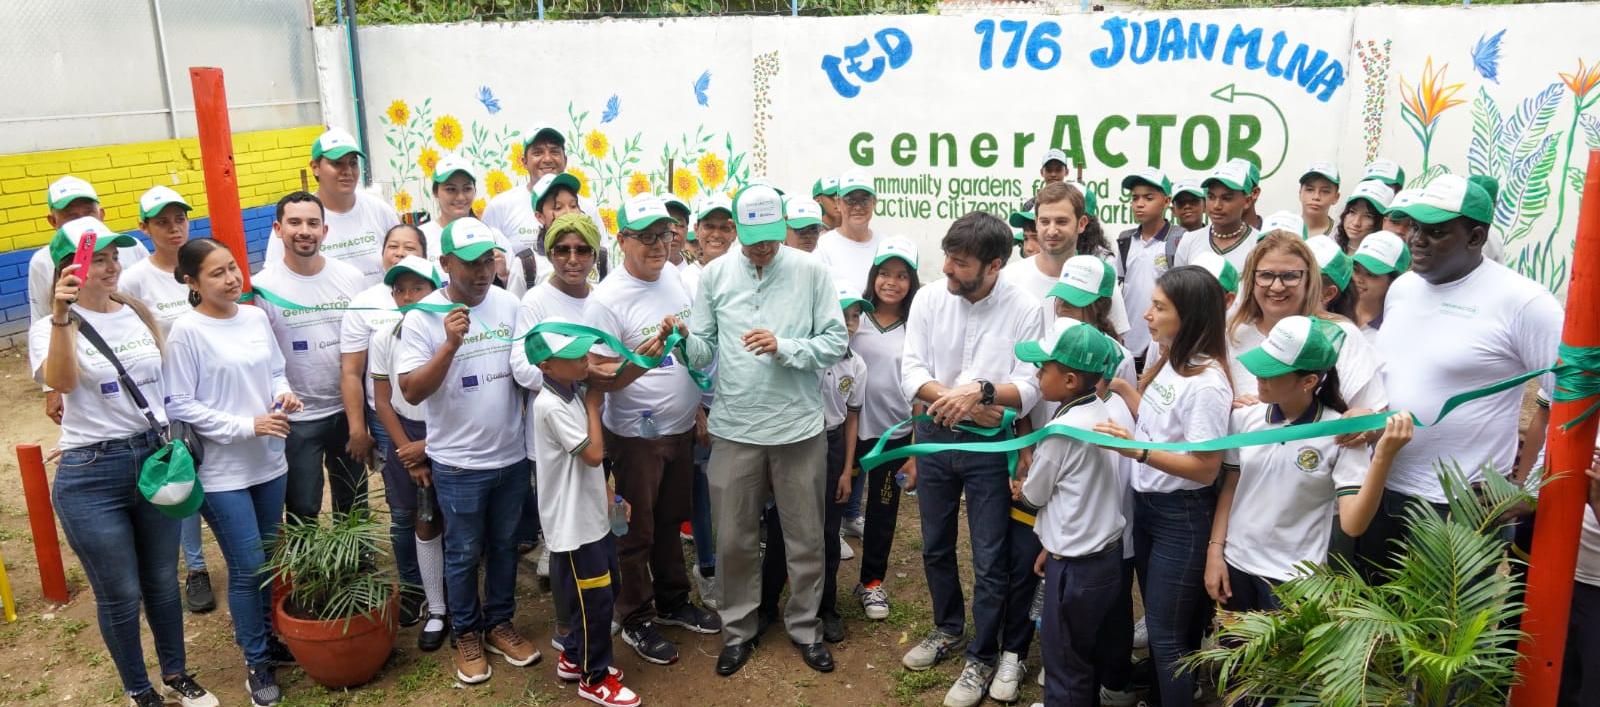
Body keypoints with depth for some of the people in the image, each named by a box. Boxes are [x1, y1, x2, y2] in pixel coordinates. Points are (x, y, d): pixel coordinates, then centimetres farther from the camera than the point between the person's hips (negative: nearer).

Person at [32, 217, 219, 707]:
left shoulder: (140, 314, 6)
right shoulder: (53, 328, -8)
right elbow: (59, 381, -29)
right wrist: (61, 316, -42)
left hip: (156, 459, 4)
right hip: (91, 475, -4)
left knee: (162, 581, 17)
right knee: (120, 595, 9)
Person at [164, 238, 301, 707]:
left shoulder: (256, 317, 2)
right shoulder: (187, 332, -14)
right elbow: (179, 406, -14)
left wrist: (283, 393, -8)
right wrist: (247, 425, -19)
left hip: (270, 461, 6)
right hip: (222, 471, -5)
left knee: (268, 562, 18)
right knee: (248, 570, 1)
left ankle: (266, 638, 37)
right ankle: (258, 663, 19)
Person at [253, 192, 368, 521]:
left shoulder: (351, 278, -2)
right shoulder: (262, 287, -10)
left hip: (347, 410, 3)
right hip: (296, 419, -3)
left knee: (355, 504, 18)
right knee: (302, 509, 9)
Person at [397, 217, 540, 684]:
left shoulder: (509, 303, -2)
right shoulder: (422, 317, -13)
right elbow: (411, 391, -17)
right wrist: (450, 345, -28)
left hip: (513, 455, 4)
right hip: (459, 463, -3)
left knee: (504, 546, 18)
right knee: (463, 554, 12)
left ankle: (499, 624, 35)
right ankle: (466, 635, 30)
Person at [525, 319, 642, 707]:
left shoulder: (574, 394, 6)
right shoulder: (550, 405, -23)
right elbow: (593, 454, -22)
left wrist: (609, 495, 12)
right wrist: (594, 406, -12)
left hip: (593, 515, 9)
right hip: (572, 524, -9)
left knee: (605, 590, 19)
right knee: (595, 600, 2)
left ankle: (574, 658, 36)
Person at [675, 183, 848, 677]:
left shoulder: (810, 271, -3)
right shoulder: (715, 274, 2)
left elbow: (836, 343, -6)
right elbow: (704, 353, 1)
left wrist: (784, 347, -19)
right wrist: (685, 337, -20)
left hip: (798, 427, -1)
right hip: (734, 428, 1)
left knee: (805, 539, 12)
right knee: (734, 540, 12)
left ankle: (803, 626, 32)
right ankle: (739, 630, 30)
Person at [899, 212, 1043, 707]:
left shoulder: (1025, 310, -14)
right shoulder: (928, 301, -7)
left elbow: (1029, 388, -18)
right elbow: (911, 373, -9)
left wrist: (981, 391, -34)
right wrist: (956, 400, -22)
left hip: (989, 446, -3)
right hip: (934, 438, 4)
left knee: (989, 560, 5)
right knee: (935, 547, 19)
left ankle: (981, 658, 24)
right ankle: (947, 628, 43)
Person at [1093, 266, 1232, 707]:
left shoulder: (1206, 384, -23)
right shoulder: (1169, 364, 3)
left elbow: (1206, 469, -24)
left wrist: (1137, 451, -30)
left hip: (1181, 518, -9)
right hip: (1145, 505, 9)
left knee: (1168, 635, 6)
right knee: (1157, 624, 23)